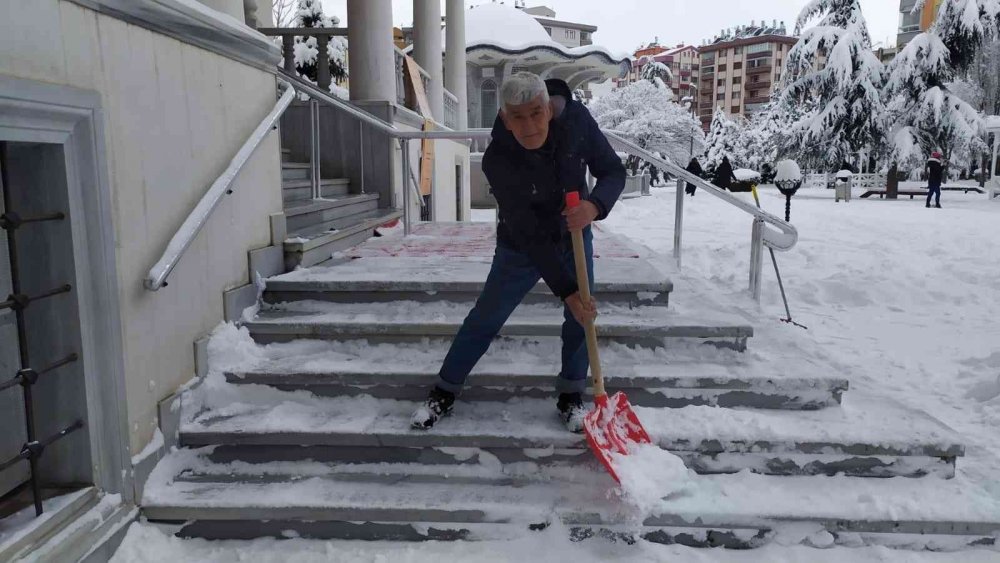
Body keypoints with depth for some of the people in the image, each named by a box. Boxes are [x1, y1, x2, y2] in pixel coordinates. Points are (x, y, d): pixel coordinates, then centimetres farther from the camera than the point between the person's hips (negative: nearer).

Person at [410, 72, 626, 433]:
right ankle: (444, 393, 24)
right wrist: (567, 291, -32)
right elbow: (528, 235, -30)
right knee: (485, 319, 6)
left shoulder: (577, 120, -24)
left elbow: (614, 171, -13)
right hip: (521, 249, -3)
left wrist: (595, 205, -37)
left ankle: (570, 397, 22)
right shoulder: (498, 161, -32)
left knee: (581, 318, 0)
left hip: (574, 237, 3)